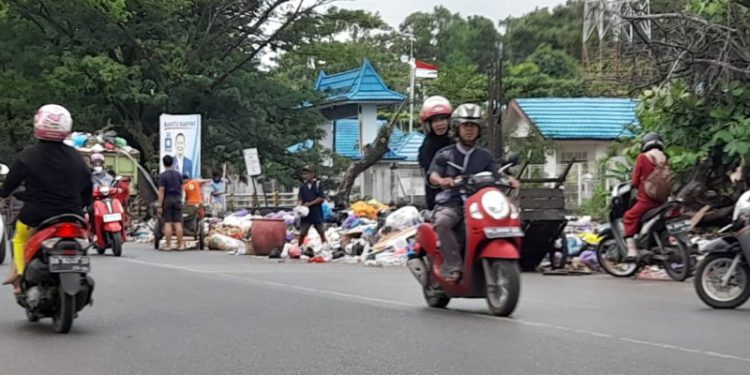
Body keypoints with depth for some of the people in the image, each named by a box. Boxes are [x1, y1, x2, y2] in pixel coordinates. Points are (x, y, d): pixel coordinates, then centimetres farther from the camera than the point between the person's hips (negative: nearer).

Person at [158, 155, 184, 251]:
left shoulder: (163, 176, -9)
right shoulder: (178, 174, 6)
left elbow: (161, 191, -12)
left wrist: (160, 205, -10)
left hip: (167, 200, -4)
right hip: (177, 200, 4)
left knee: (167, 223, -1)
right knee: (178, 223, 3)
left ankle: (168, 245, -2)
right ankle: (180, 245, 2)